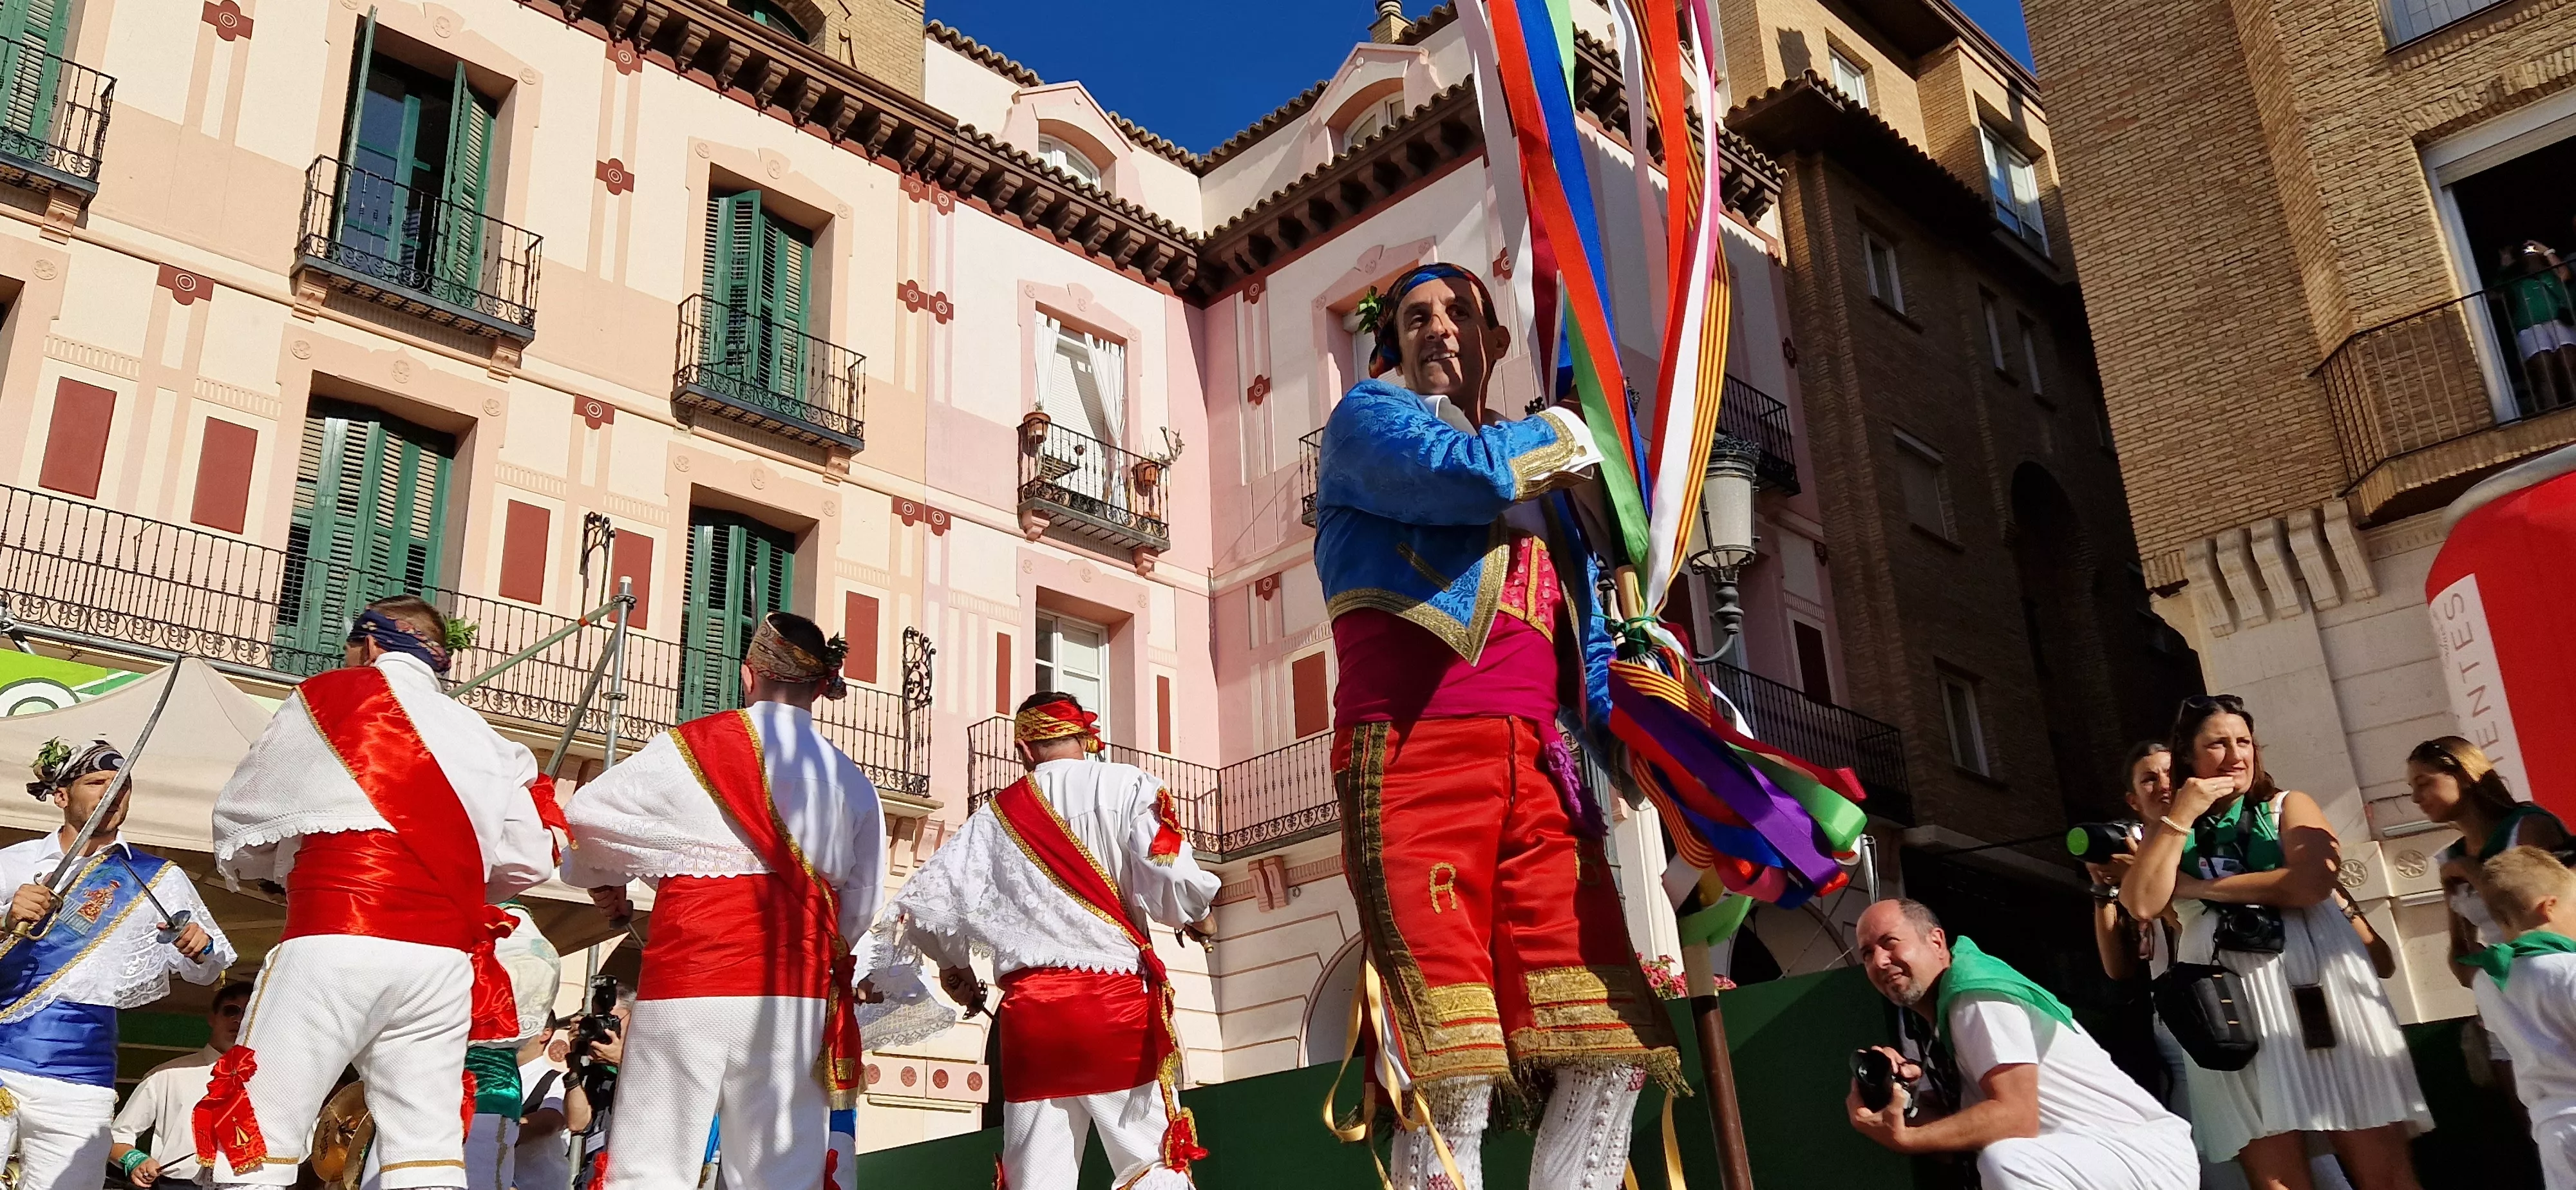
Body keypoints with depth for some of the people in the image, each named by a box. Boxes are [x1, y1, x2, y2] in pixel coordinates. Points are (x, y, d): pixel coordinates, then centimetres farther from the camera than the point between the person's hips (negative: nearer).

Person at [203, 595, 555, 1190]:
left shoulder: (328, 697, 10)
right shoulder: (484, 739, 18)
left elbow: (238, 822, 16)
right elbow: (528, 860, 16)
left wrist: (290, 862, 34)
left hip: (336, 944, -4)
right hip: (444, 959, 4)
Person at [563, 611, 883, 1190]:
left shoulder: (692, 746, 0)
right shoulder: (850, 780, 8)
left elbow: (586, 818, 6)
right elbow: (861, 905, 9)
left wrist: (605, 879, 26)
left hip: (692, 977, -3)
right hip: (799, 992, 3)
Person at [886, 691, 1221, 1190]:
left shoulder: (996, 815, 10)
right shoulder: (1127, 787, 0)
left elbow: (923, 905, 7)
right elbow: (1172, 886, -11)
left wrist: (954, 964, 27)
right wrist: (1198, 913, 11)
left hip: (1029, 1010, 3)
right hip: (1118, 1001, -3)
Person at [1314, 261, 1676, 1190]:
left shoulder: (1547, 480, 29)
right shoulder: (1367, 417, 13)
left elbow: (1591, 652, 24)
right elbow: (1465, 476, -11)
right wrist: (1556, 437, 10)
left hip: (1536, 771, 6)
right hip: (1418, 757, -6)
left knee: (1613, 1048, -2)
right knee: (1449, 1072, -13)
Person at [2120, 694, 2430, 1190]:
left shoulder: (2288, 806, 12)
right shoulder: (2169, 826, 16)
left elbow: (2312, 882, -9)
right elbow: (2142, 903, -3)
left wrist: (2204, 887, -4)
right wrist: (2180, 816, -3)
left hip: (2315, 983, -1)